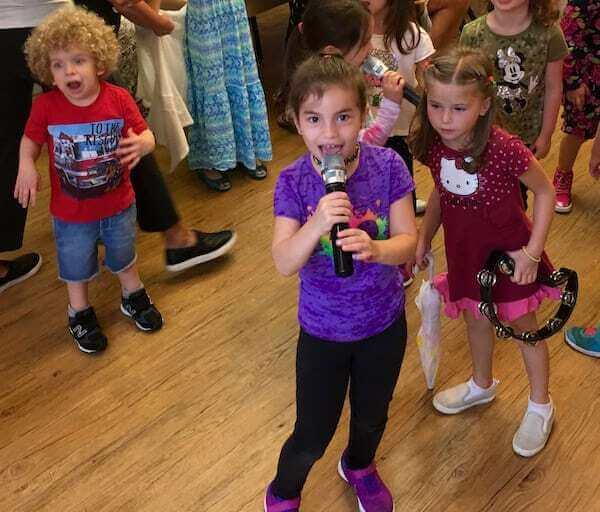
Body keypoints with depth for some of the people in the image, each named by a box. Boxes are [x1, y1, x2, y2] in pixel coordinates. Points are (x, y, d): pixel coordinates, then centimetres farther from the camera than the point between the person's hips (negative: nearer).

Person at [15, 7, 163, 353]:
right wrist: (26, 165, -22)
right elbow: (31, 140, -3)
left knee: (124, 256, 25)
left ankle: (133, 297, 53)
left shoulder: (119, 99, -19)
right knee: (76, 265, 20)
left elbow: (146, 135, -12)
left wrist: (142, 144, -35)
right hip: (70, 212, 0)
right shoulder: (45, 106, -18)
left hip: (119, 204, 1)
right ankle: (80, 313, 46)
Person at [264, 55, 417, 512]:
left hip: (385, 324, 2)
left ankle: (359, 467, 62)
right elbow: (284, 263, -24)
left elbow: (408, 241, -14)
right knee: (313, 436, 11)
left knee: (372, 417, 26)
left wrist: (375, 248, -36)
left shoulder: (387, 166, -16)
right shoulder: (293, 182, -18)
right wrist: (317, 223, -42)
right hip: (322, 331, -2)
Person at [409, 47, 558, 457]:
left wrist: (532, 250, -18)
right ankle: (482, 385, 53)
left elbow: (545, 191, -16)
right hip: (464, 250, 5)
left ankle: (540, 406, 37)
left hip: (508, 250, -5)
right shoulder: (434, 146, -13)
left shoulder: (504, 149, -30)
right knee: (475, 318, 25)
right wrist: (424, 238, 6)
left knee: (523, 326, 14)